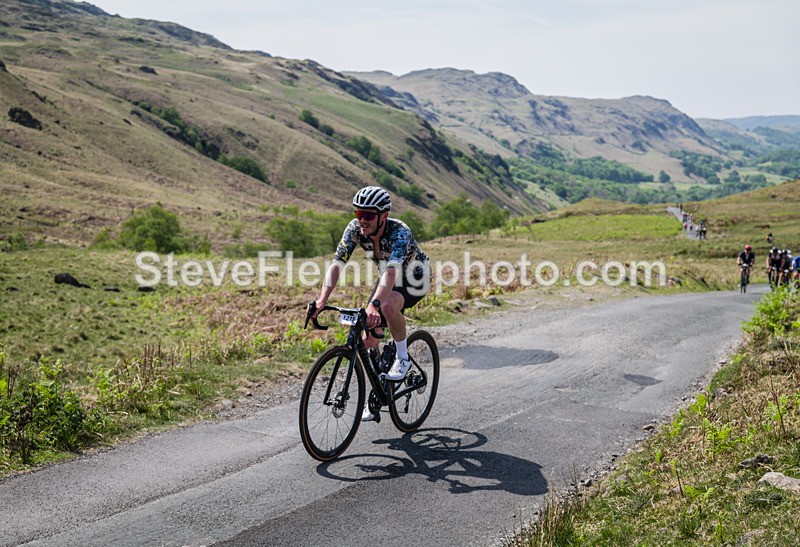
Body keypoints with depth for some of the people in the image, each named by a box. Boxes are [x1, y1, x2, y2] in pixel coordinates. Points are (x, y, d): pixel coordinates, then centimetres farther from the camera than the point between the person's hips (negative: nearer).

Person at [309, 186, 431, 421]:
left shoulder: (399, 232, -37)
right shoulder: (355, 228, -22)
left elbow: (391, 272, -51)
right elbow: (336, 264, -29)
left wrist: (374, 304, -66)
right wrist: (322, 299, -44)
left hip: (415, 278, -6)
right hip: (388, 278, 6)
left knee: (388, 305, -38)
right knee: (369, 339, -4)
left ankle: (402, 357, -14)